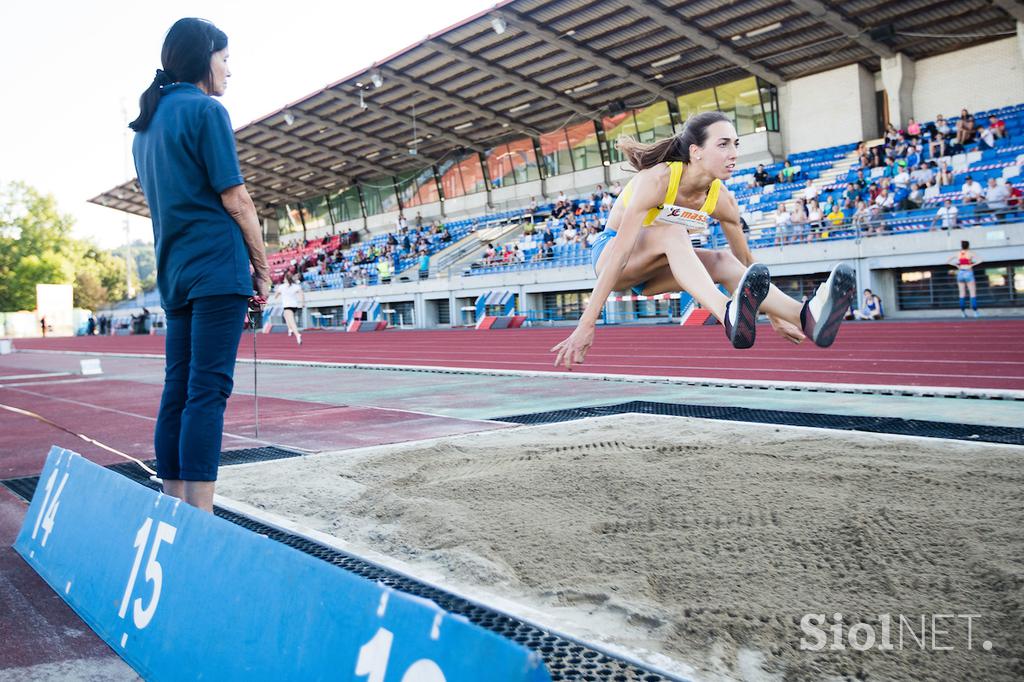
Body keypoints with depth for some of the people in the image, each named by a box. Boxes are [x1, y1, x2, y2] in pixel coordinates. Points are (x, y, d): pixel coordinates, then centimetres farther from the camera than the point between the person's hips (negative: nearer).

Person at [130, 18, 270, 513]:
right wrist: (262, 266, -3)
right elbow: (235, 199, -10)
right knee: (208, 391, -11)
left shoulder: (146, 125, 20)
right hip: (218, 268, -8)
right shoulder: (205, 110, -6)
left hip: (175, 274, 8)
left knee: (177, 390, 8)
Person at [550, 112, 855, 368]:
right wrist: (586, 325, -40)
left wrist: (774, 315, 8)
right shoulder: (657, 180, -29)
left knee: (724, 263, -21)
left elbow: (745, 261, 3)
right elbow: (619, 252, -36)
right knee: (672, 232, -35)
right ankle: (730, 317, -57)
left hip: (651, 271, 6)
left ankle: (806, 317, -41)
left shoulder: (722, 199, -11)